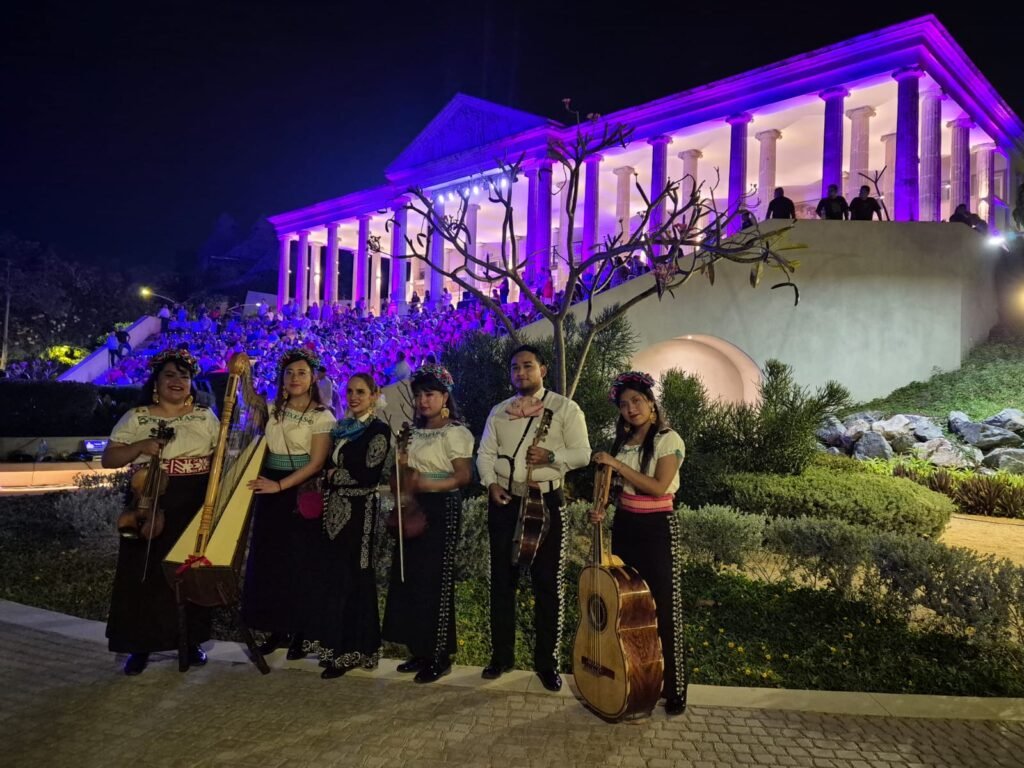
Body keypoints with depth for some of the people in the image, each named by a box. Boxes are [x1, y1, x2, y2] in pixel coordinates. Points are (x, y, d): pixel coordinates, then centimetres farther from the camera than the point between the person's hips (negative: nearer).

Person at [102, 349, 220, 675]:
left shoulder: (205, 416, 6)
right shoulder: (135, 417, 2)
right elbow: (108, 459, -1)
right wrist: (141, 446, -16)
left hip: (196, 505, 1)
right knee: (145, 573, 1)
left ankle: (191, 641, 20)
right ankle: (140, 645, 15)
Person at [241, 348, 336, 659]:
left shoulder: (322, 417, -6)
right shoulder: (271, 411, 10)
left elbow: (316, 462, -14)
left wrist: (280, 485, -21)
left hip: (300, 492, -5)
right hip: (269, 489, 5)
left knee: (298, 563, 0)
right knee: (267, 559, 7)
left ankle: (299, 632, 12)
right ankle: (276, 628, 20)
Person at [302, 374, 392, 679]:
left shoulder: (379, 431, -9)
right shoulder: (342, 428, 14)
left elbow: (369, 475, -17)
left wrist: (334, 474, -7)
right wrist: (328, 477, -2)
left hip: (359, 513, -8)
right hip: (336, 511, 8)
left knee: (350, 579, -1)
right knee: (329, 577, 11)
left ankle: (351, 652, 11)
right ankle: (335, 645, 23)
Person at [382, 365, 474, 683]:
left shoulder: (455, 433, -7)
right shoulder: (415, 433, 16)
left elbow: (464, 476, -15)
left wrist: (426, 484, -24)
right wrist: (402, 483, 1)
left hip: (442, 509, -8)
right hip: (414, 510, 8)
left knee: (434, 581, -4)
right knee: (407, 579, 7)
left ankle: (440, 657, 8)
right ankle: (420, 652, 18)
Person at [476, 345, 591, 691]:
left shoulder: (564, 408, 1)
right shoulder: (499, 411, 13)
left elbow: (583, 453, -4)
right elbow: (485, 453, 8)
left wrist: (551, 456, -21)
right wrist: (491, 483, -9)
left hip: (545, 501, -3)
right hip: (504, 502, 4)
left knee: (547, 582, 2)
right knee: (502, 580, 9)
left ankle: (546, 660, 15)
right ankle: (501, 655, 22)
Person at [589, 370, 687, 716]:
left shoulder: (668, 439, -10)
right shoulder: (622, 441, 9)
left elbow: (658, 487, -20)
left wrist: (616, 464, -20)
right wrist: (602, 509, -3)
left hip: (656, 527, -6)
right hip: (624, 525, 6)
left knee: (662, 605, -3)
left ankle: (673, 690, 9)